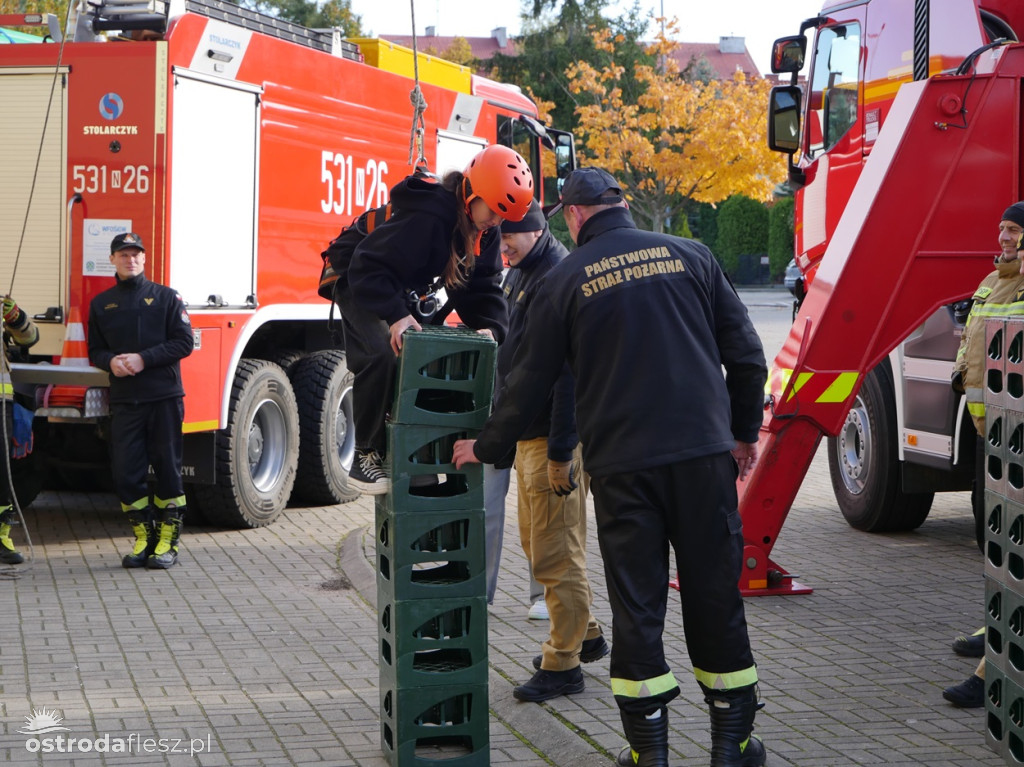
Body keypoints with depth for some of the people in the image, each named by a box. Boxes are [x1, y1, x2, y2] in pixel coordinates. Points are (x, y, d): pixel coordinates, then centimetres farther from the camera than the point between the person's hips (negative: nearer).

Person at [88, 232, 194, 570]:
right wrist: (111, 361, -10)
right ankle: (143, 536, 14)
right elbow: (95, 349, 13)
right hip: (123, 400, 3)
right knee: (126, 472, 0)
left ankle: (168, 541, 9)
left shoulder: (165, 297, 3)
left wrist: (144, 359, -14)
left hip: (164, 397, -3)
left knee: (167, 469, 2)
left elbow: (184, 342, -3)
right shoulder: (101, 304, 12)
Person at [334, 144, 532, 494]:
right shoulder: (426, 217, -36)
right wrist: (395, 316, -46)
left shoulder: (485, 230, -8)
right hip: (363, 291, -9)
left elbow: (482, 284, -4)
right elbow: (369, 269, -37)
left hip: (410, 299, 9)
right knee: (382, 357, -29)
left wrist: (490, 327, -22)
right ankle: (366, 454, -17)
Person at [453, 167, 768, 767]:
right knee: (715, 594, 8)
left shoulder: (566, 282, 3)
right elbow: (745, 351, 6)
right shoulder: (689, 256, 7)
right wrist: (744, 432, 17)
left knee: (636, 604, 5)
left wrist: (485, 448, 20)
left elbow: (530, 382, 7)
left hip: (621, 464, -1)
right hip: (703, 453, 1)